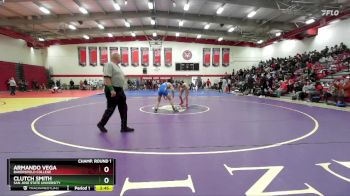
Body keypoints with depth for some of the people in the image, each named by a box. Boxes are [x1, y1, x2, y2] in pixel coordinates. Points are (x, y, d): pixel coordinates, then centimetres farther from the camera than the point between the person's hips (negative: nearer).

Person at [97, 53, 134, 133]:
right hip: (112, 90, -10)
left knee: (123, 109, 8)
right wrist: (111, 90, -29)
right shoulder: (109, 65, -12)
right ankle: (101, 124, 19)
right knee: (110, 109, 0)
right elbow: (107, 78, -23)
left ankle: (124, 127, 14)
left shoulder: (117, 66, 17)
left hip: (119, 90, 10)